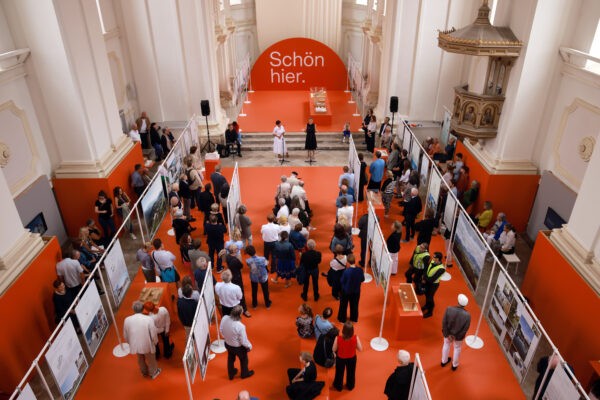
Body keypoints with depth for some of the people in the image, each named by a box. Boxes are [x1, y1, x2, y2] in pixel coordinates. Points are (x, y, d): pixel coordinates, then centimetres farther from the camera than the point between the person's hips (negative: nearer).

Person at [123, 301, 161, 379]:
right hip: (147, 345, -3)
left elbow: (125, 335, -2)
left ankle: (144, 372, 56)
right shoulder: (149, 319, -26)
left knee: (140, 359, 32)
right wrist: (155, 342, 5)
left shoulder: (127, 320, -16)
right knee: (151, 359, 26)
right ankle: (154, 373, 48)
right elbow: (153, 334, -16)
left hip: (135, 345, 3)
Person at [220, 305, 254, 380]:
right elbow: (243, 341, -24)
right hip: (238, 347, -5)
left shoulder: (224, 318, -26)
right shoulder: (240, 326, -40)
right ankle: (245, 374, 55)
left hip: (227, 344, 5)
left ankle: (231, 374, 58)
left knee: (230, 359, 33)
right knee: (243, 360, 28)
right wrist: (249, 346, -3)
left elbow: (221, 331, -5)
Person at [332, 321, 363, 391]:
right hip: (352, 358, 1)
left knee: (339, 373, 29)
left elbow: (334, 349, -18)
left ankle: (338, 387, 53)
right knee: (351, 372, 31)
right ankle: (350, 386, 55)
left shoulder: (338, 338, -34)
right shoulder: (355, 338, -31)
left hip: (340, 358, -1)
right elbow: (360, 349, -17)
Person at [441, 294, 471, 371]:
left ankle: (444, 361, 51)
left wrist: (447, 334, -8)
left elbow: (444, 323, -20)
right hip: (459, 336, -1)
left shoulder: (449, 309, -29)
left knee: (446, 345, 28)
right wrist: (456, 336, -6)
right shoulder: (467, 315, -29)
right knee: (457, 348, 26)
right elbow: (465, 329, -19)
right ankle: (455, 365, 48)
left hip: (448, 333, 1)